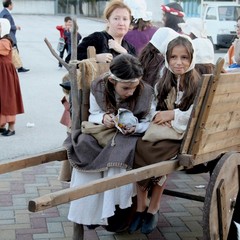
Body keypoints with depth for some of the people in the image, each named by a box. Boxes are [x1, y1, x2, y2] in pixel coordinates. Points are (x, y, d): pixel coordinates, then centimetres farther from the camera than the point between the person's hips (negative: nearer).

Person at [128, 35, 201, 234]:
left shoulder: (198, 85, -4)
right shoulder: (162, 83, 13)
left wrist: (173, 115, -15)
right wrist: (161, 118, -9)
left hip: (184, 134, -4)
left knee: (159, 154, -32)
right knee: (139, 147, -26)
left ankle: (153, 208, -12)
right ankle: (141, 207, -18)